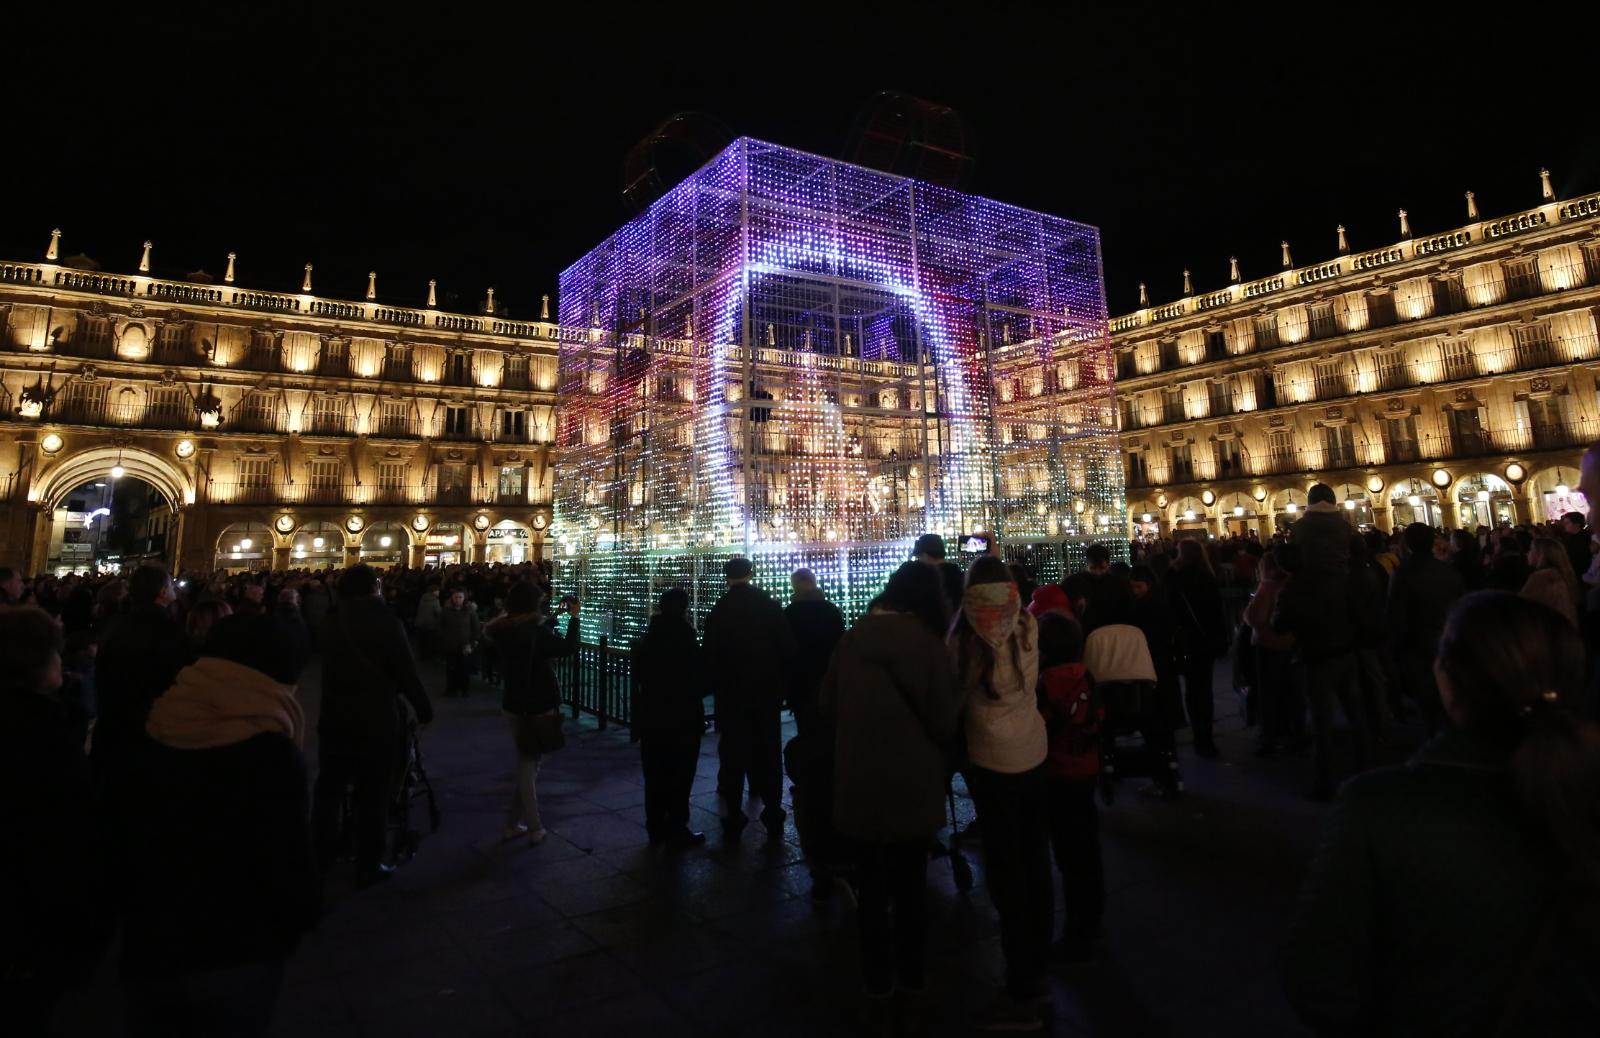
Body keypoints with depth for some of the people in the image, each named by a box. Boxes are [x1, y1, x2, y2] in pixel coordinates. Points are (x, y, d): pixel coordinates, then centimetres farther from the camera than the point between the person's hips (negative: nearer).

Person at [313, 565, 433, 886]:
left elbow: (331, 667, 12)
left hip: (335, 715, 5)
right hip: (376, 719, -5)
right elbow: (406, 671, -15)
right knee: (372, 794, 5)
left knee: (330, 787, 19)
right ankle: (368, 866, 13)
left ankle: (321, 853, 34)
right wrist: (424, 710, -5)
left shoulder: (331, 622, 1)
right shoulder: (385, 621, -15)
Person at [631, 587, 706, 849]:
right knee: (680, 776, 5)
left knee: (655, 776, 14)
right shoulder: (686, 643, -17)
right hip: (683, 719, -6)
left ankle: (656, 829, 22)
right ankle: (676, 830, 10)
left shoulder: (646, 641, 2)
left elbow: (638, 680, 8)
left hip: (651, 719, 6)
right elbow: (700, 683, -12)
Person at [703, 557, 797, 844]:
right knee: (769, 755, 7)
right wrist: (779, 676, 10)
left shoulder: (718, 611, -4)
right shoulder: (770, 605, -4)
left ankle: (734, 821, 10)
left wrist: (716, 685, 11)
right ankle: (773, 822, 8)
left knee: (733, 756, 8)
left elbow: (711, 656, -3)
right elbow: (788, 648, -3)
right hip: (767, 691, 1)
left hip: (731, 694, 0)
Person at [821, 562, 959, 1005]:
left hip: (859, 780, 2)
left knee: (871, 880, 17)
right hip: (912, 784, -2)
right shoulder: (925, 642, -15)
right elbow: (944, 722, -11)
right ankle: (910, 971, 32)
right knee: (910, 880, 18)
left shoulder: (853, 637, -7)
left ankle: (877, 974, 30)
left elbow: (826, 706, 3)